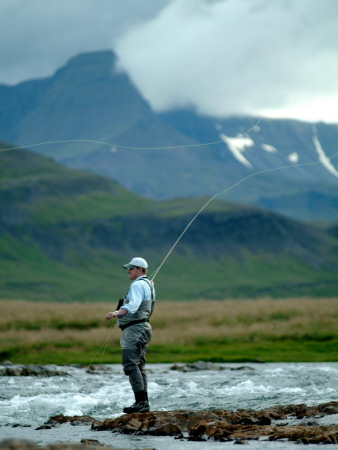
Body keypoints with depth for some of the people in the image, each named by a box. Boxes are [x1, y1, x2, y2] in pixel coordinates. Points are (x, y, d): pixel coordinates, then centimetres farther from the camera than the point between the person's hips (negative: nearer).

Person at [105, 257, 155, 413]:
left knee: (130, 364, -17)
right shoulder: (147, 284, 20)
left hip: (135, 329, -11)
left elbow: (133, 305, -30)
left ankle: (140, 401, -24)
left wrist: (117, 313, -44)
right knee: (139, 366, 11)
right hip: (142, 328, 11)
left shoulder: (137, 285, -12)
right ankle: (144, 403, 12)